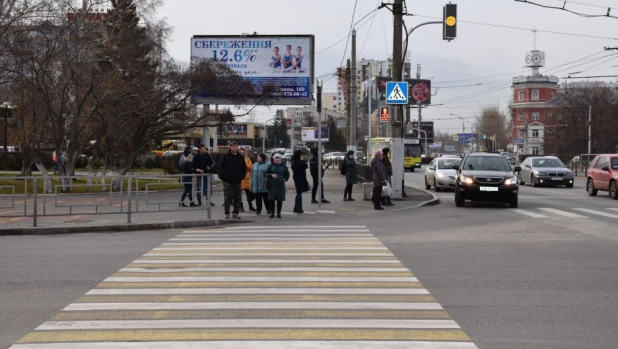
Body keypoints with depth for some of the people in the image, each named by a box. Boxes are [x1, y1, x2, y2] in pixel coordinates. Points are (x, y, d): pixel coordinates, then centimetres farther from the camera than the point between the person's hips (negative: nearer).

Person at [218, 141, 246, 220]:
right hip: (228, 181, -4)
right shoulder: (225, 157, -2)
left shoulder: (241, 157, 9)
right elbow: (221, 167, -4)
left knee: (237, 198, 5)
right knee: (227, 198, -3)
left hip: (237, 181, 4)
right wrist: (224, 176, -11)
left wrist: (242, 176, 4)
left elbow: (244, 168, 16)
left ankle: (235, 213, 13)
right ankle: (227, 214, 2)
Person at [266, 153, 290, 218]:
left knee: (280, 200, 1)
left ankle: (279, 213, 7)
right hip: (272, 184, -1)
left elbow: (287, 174, 16)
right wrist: (271, 175, -13)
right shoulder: (271, 166, 5)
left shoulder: (283, 166, 8)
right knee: (272, 199, -2)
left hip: (281, 184, 1)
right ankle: (272, 213, 5)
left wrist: (285, 179, -1)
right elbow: (267, 174, 6)